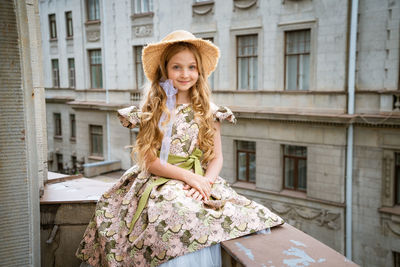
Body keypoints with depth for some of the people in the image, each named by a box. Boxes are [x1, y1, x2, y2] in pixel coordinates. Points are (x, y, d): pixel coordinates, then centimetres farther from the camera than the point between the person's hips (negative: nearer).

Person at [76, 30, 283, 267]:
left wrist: (205, 182, -12)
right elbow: (150, 161, -2)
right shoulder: (151, 112, 5)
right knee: (177, 213, -34)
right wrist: (187, 176, -16)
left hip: (201, 183, 2)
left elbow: (217, 157, 8)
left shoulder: (208, 112, 9)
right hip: (159, 185, -2)